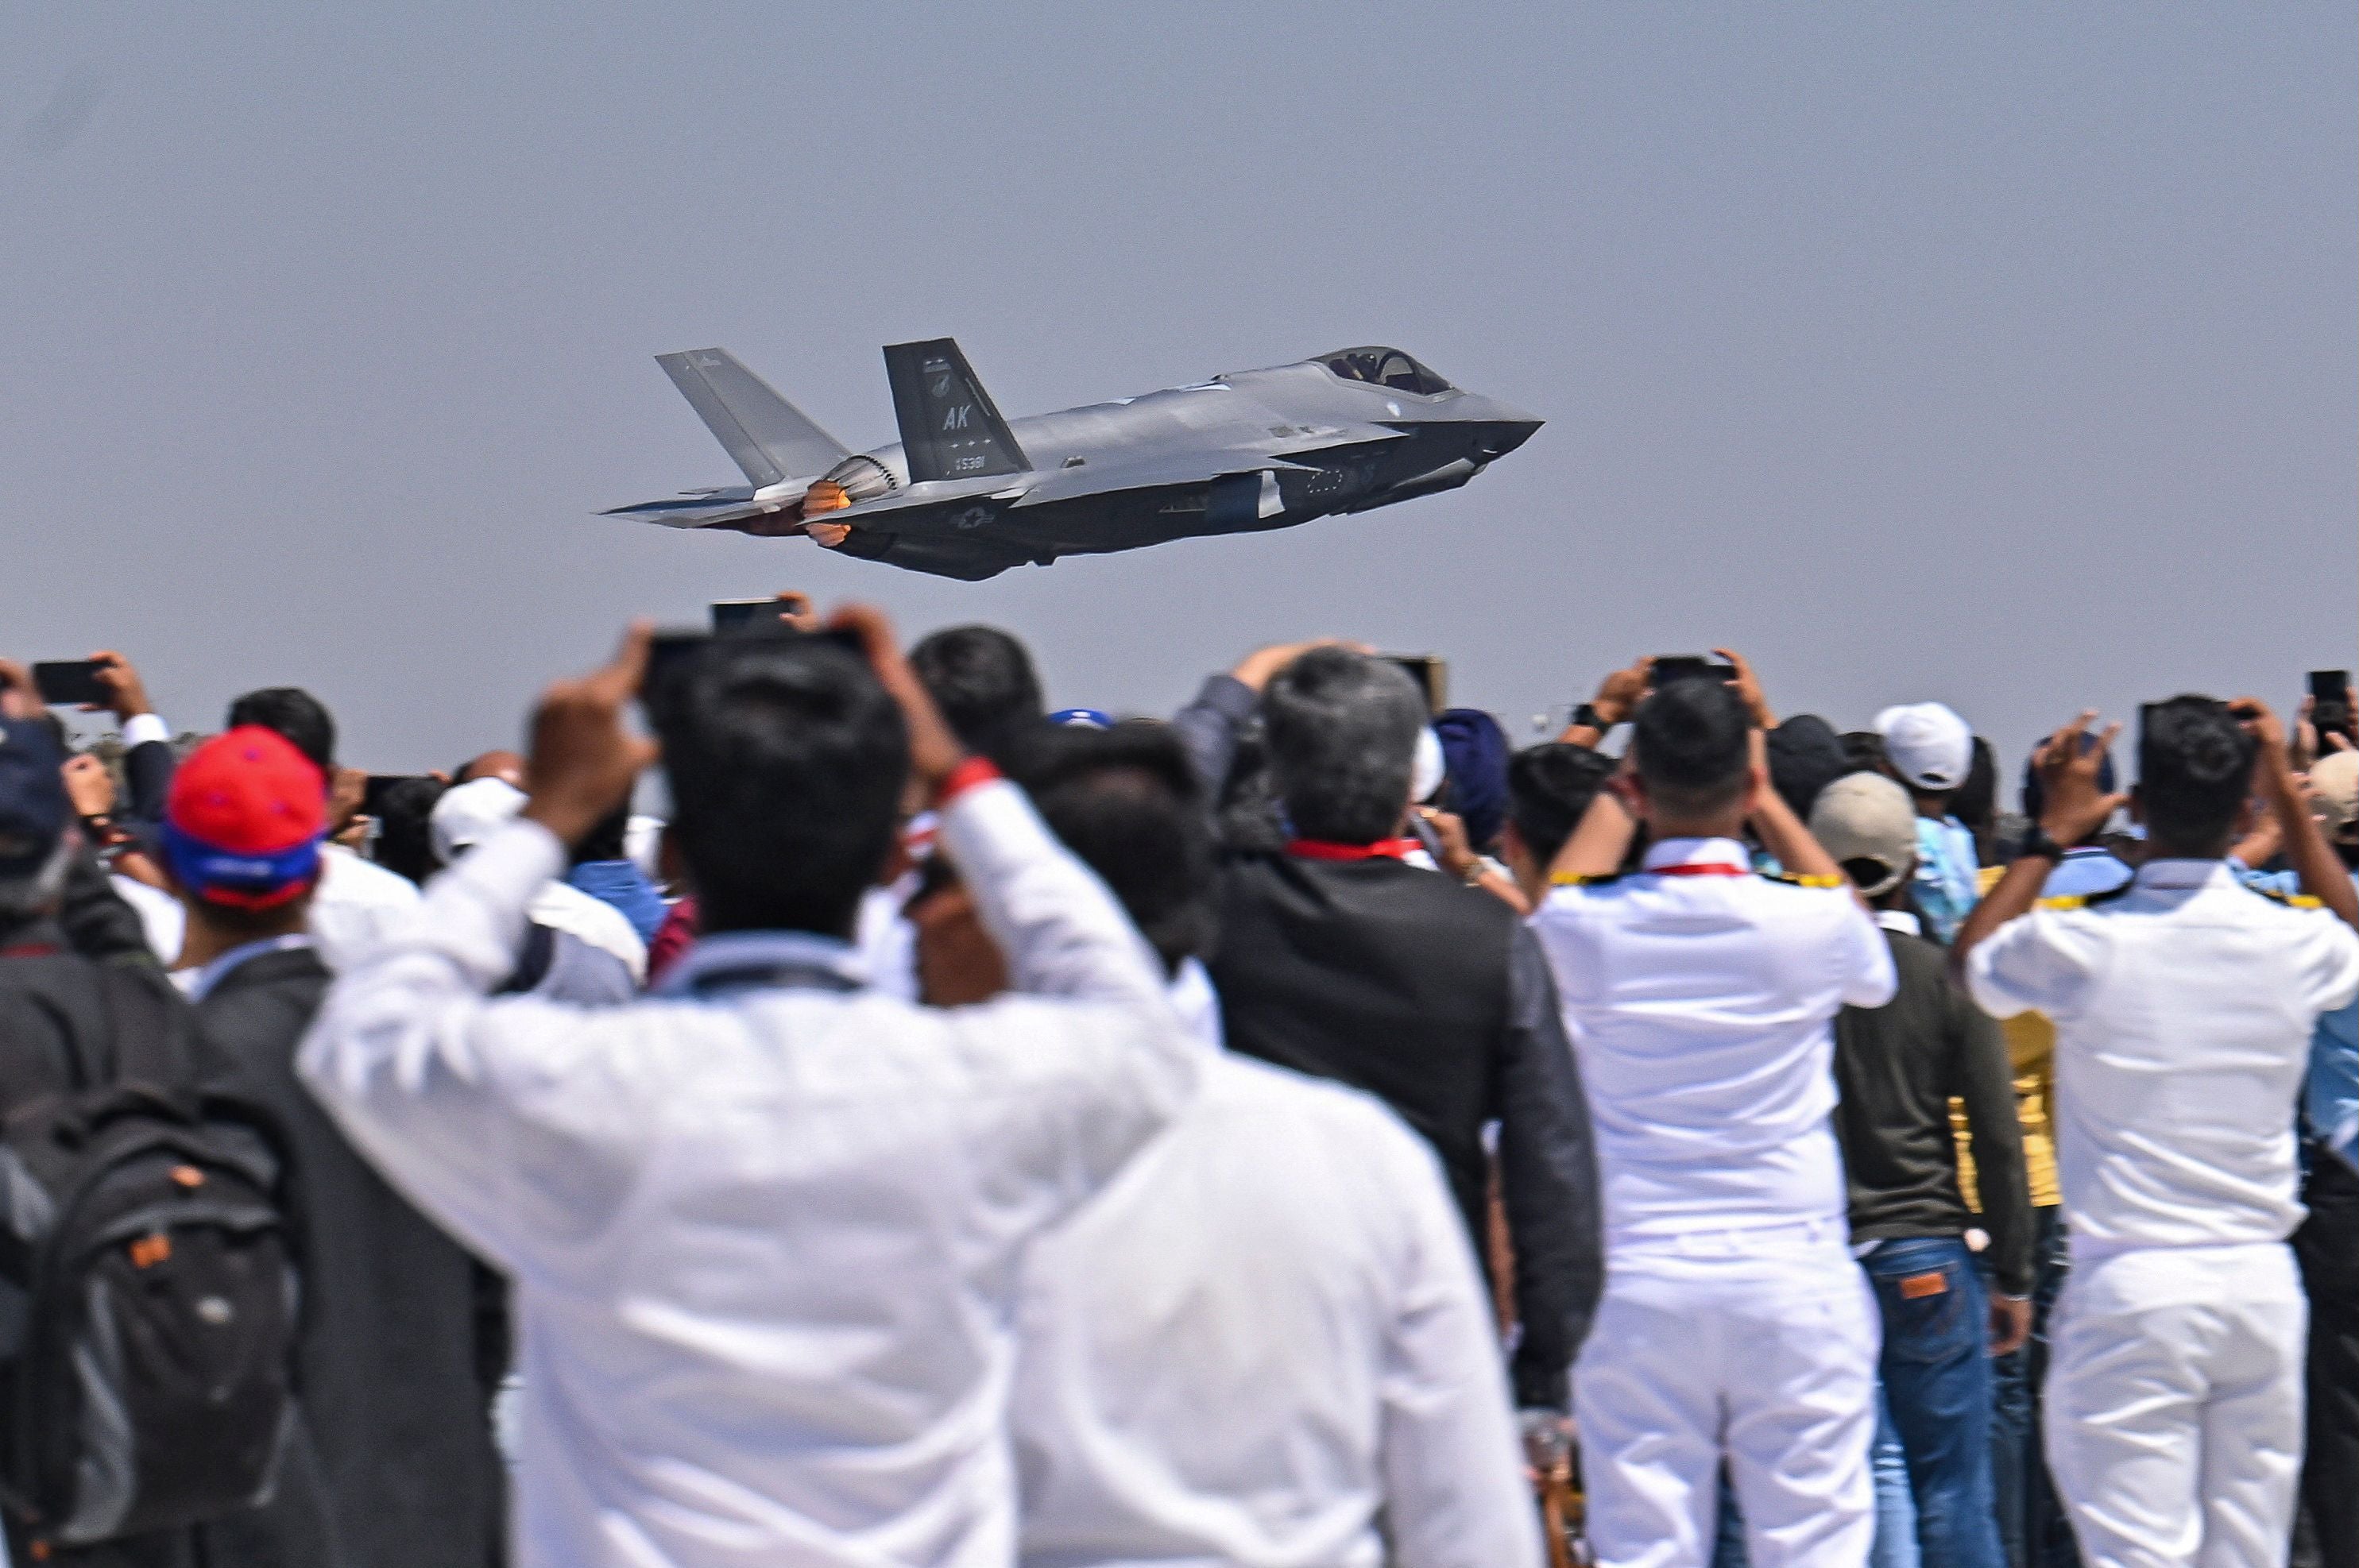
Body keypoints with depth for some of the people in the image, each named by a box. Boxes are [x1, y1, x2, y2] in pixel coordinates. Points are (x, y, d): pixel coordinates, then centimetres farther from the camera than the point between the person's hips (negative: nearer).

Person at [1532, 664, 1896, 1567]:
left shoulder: (1585, 928, -5)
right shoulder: (1804, 925, -7)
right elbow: (1874, 971, 20)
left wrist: (1617, 793, 31)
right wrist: (1767, 799, 22)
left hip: (1634, 1279, 1)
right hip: (1793, 1273, -1)